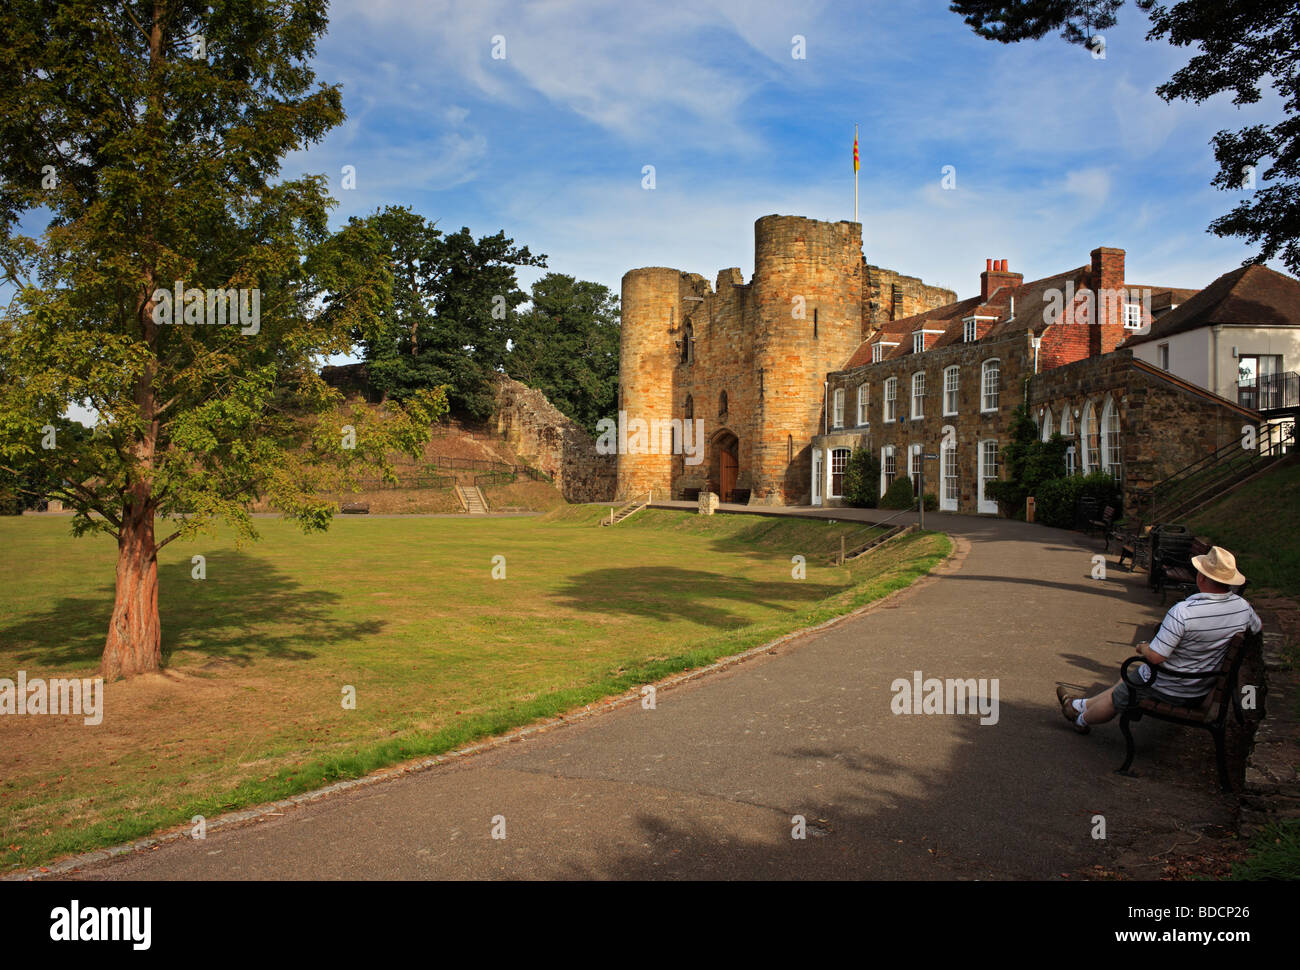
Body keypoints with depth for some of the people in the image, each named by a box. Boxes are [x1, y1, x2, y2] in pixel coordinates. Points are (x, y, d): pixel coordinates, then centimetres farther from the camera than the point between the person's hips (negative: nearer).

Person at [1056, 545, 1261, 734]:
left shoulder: (1183, 612, -33)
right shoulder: (1244, 608, -12)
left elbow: (1156, 656, -29)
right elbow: (1256, 629, 13)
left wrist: (1143, 648, -8)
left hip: (1170, 690, -7)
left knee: (1118, 696, 20)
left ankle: (1083, 719, 45)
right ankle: (1085, 704, 43)